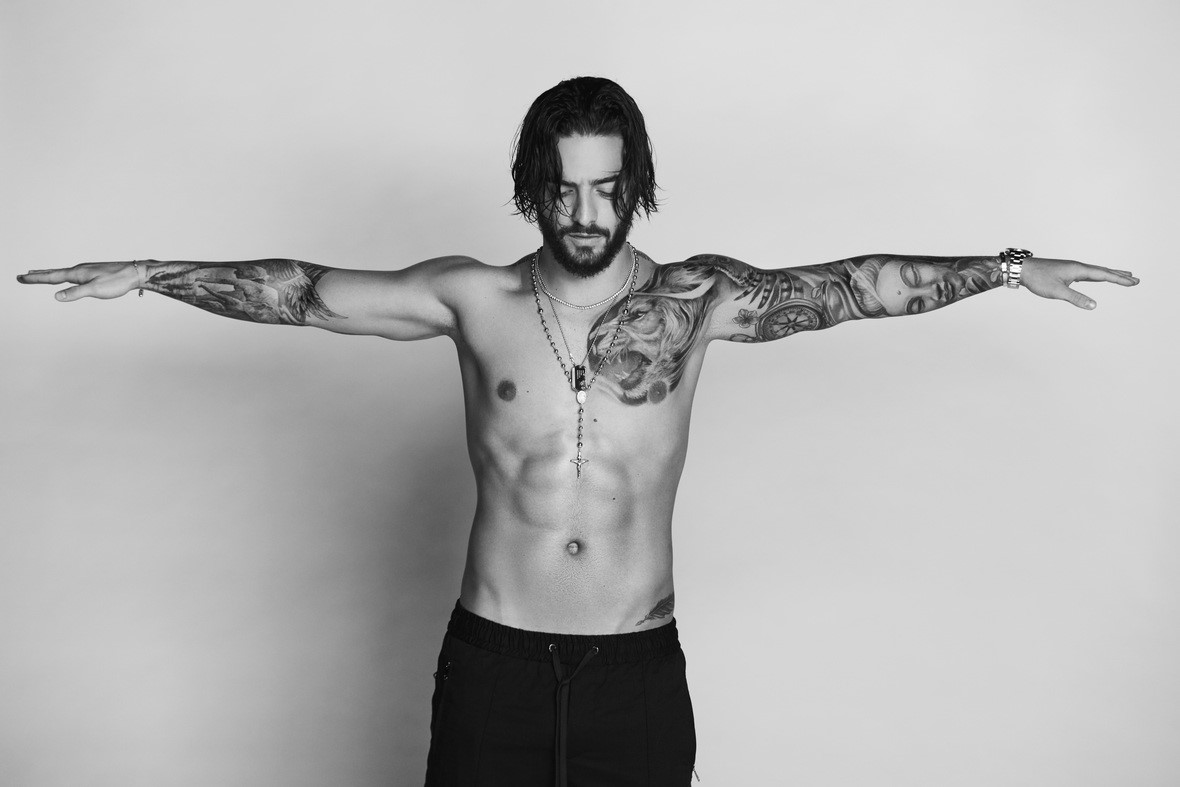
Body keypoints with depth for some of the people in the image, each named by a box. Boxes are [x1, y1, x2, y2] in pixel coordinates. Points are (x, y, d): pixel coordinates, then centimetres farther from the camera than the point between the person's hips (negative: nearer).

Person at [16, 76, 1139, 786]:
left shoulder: (695, 299, -3)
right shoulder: (473, 299, -1)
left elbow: (853, 285, -8)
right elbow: (303, 292, 1)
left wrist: (1009, 266, -14)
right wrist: (148, 275, 0)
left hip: (637, 664, 0)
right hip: (492, 658, 0)